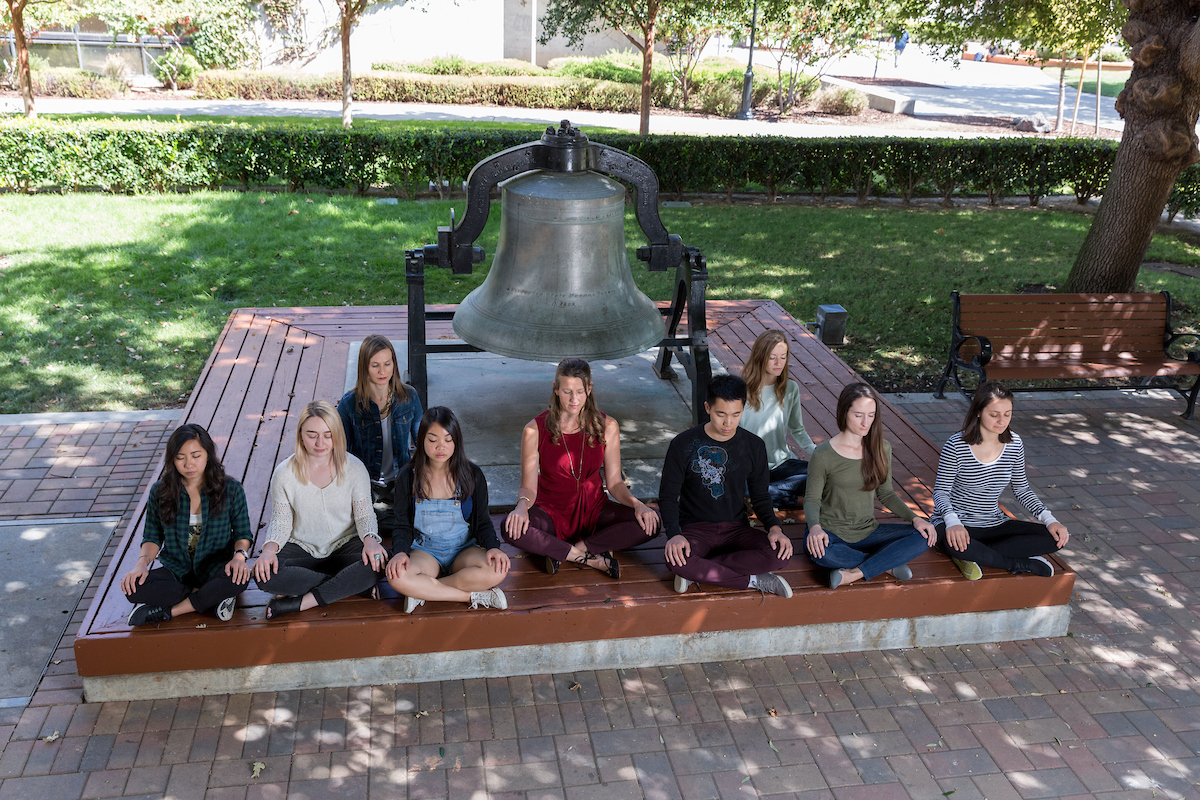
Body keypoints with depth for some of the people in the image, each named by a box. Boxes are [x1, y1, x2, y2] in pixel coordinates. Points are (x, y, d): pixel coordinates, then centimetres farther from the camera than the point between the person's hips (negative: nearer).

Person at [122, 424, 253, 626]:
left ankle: (168, 611, -19)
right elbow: (153, 537, 8)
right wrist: (142, 563, -13)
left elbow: (243, 533, 3)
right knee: (134, 588, -28)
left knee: (238, 579, -37)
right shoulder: (160, 492, 0)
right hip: (177, 571, 2)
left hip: (215, 568, -2)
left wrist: (239, 556, -20)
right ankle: (212, 596, -19)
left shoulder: (230, 489, -5)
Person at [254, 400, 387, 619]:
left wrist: (370, 539, -25)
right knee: (264, 574, -32)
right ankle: (352, 584, -20)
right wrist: (270, 547, -22)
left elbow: (364, 514, -2)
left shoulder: (354, 468, -7)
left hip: (344, 546, -1)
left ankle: (298, 603, -24)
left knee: (380, 563, -33)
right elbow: (281, 521, 0)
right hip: (301, 549, 1)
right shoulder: (284, 473, -6)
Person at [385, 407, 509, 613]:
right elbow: (403, 526, 2)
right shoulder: (407, 477, -1)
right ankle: (475, 595, -25)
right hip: (424, 553, 0)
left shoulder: (472, 475, 0)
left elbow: (483, 522, 4)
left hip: (464, 550, 1)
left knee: (497, 569, -33)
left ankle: (423, 590, -19)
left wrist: (493, 547, -18)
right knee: (397, 575, -35)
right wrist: (400, 552, -20)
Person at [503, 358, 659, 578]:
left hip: (594, 510, 2)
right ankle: (594, 558, -26)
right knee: (512, 528, -35)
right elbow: (528, 487, -8)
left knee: (649, 522, -24)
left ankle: (574, 551, -21)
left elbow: (614, 483, 0)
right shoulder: (535, 430, -9)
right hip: (551, 511, -2)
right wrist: (522, 506, -31)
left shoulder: (607, 426, -4)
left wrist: (637, 504, -20)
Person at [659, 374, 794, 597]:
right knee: (676, 560, -37)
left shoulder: (754, 446, 1)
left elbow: (760, 496, 9)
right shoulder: (684, 445, -8)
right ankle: (754, 580, -20)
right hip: (695, 528, -3)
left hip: (735, 528, 3)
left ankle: (698, 572, -20)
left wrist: (775, 528, -11)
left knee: (780, 554, -27)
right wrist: (674, 534, -24)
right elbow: (668, 496, -5)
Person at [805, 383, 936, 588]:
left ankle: (854, 574, -24)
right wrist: (815, 527, -28)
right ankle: (886, 562, -17)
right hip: (832, 532, -4)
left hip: (867, 531, 4)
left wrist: (914, 518, -5)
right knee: (819, 551, -39)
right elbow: (812, 499, -6)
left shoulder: (881, 450, 2)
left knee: (923, 536, -18)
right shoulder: (823, 455, -11)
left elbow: (886, 494, 11)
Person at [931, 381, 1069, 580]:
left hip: (994, 525, 6)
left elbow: (1022, 489, 11)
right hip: (957, 525, -5)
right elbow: (941, 491, -13)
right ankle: (1020, 565, -15)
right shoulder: (956, 446, -15)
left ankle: (975, 555, -17)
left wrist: (1049, 519, -4)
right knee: (954, 542, -42)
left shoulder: (1014, 444, 1)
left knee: (1058, 537, -12)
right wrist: (952, 521, -33)